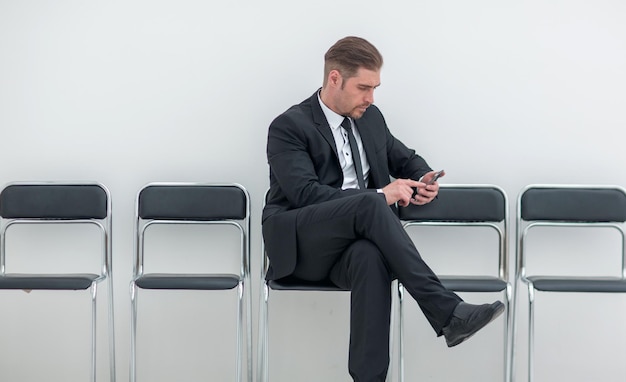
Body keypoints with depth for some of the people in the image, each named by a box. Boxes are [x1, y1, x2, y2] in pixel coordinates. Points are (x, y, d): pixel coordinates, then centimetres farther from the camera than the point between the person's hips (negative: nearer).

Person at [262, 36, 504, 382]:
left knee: (371, 257, -36)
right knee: (370, 204, -35)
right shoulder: (288, 128, -5)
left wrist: (423, 179, 2)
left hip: (354, 245, 4)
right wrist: (379, 195, -22)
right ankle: (447, 312, -37)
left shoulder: (370, 117, 15)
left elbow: (407, 159, 28)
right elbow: (305, 193, -18)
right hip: (299, 245, -4)